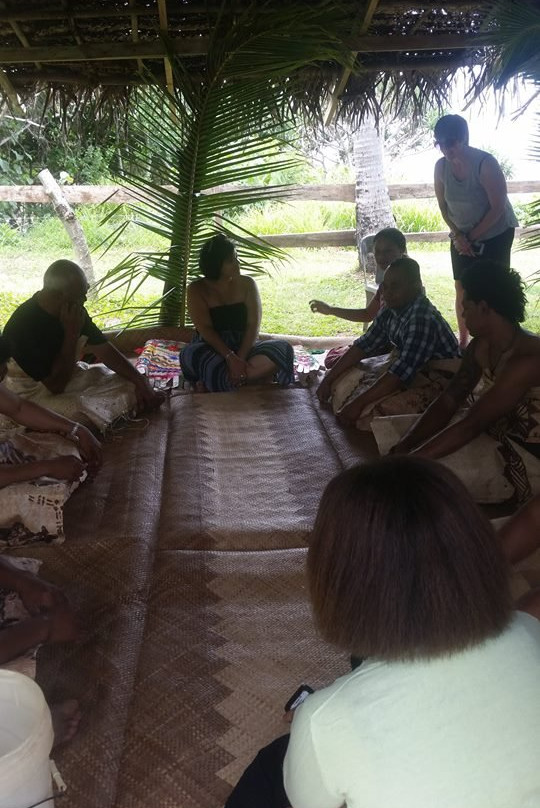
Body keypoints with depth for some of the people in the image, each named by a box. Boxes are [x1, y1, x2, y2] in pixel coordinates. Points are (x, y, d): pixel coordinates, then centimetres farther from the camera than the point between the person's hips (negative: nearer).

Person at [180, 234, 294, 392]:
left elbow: (253, 325, -6)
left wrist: (240, 358, -23)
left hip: (244, 347, 3)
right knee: (191, 353, -35)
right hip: (212, 350, -3)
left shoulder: (247, 284, 4)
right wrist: (230, 357, -29)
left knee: (283, 348, -27)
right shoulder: (197, 289, -2)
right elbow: (205, 329, -13)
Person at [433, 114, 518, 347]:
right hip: (462, 236, 5)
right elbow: (443, 205, 3)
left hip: (495, 234, -4)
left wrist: (472, 236, -15)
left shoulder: (486, 164, -24)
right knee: (462, 290, 6)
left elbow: (498, 208, -20)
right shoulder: (441, 166, -9)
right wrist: (458, 235, -9)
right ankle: (463, 341, 18)